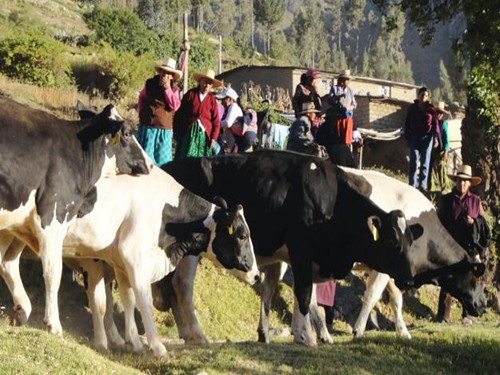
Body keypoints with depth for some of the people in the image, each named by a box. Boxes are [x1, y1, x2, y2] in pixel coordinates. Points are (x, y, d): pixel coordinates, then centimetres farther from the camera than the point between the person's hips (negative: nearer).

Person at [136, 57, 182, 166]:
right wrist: (141, 112, 17)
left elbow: (175, 106, -15)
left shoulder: (174, 88, 1)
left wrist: (167, 88, -16)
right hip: (147, 127, 0)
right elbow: (141, 98, 22)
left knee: (162, 159, 2)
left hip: (164, 129, 0)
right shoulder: (150, 84, 4)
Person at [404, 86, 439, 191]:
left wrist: (436, 136, -9)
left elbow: (435, 123, 2)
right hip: (415, 137, 0)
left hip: (427, 137, 0)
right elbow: (407, 123, 11)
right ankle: (412, 185, -8)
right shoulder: (412, 108, 8)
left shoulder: (430, 109, 5)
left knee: (425, 163, 2)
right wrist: (407, 138, 6)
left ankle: (422, 185, 4)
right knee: (414, 161, -7)